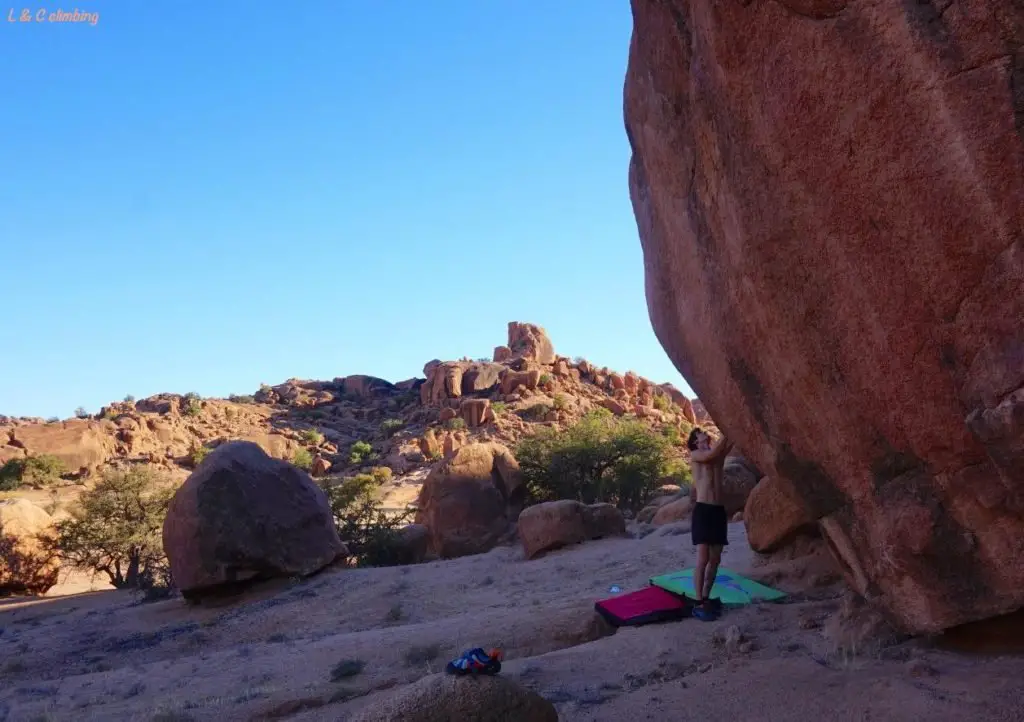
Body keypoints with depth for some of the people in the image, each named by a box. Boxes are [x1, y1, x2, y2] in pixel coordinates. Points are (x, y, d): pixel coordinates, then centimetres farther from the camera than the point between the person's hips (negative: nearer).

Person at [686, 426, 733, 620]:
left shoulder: (719, 454, 17)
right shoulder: (695, 455, 1)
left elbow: (730, 442, 2)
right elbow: (711, 453, -19)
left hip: (719, 510, 6)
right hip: (703, 510, -6)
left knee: (715, 559, 8)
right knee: (703, 559, -11)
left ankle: (706, 598, 18)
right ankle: (698, 604, -10)